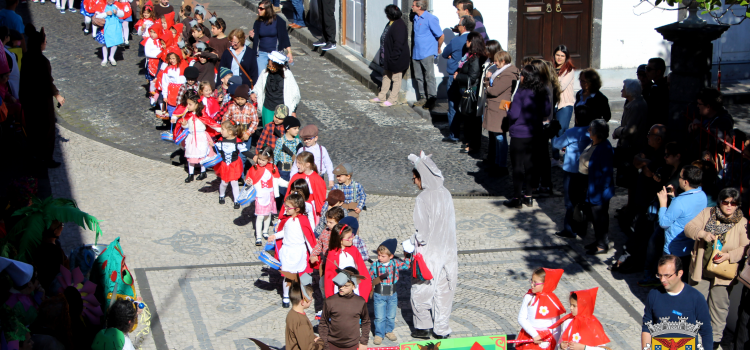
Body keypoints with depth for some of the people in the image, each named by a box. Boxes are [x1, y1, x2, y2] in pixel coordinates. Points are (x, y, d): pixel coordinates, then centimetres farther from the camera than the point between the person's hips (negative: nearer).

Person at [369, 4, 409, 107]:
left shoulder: (399, 25, -22)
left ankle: (393, 99, 12)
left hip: (396, 58, -11)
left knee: (396, 79, 3)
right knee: (386, 76, 18)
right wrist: (383, 55, 16)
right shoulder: (390, 23, 9)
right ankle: (381, 97, 28)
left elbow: (399, 43, -25)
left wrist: (393, 56, -24)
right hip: (387, 56, 11)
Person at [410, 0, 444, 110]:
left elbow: (441, 36, -10)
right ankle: (422, 98, 19)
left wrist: (438, 49, 2)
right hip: (416, 53, 8)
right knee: (418, 77, 10)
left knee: (429, 77, -5)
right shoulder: (415, 18, 11)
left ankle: (431, 100, -1)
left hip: (427, 54, -8)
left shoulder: (430, 19, -13)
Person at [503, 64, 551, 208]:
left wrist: (508, 109, -1)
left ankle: (517, 198, 9)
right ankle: (528, 196, 22)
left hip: (519, 134, -6)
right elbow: (547, 111, 6)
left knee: (518, 165, 3)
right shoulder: (542, 93, -2)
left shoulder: (521, 93, -21)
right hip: (534, 133, 6)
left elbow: (514, 114, -20)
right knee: (529, 164, 16)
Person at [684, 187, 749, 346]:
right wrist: (702, 233, -24)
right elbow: (689, 228, -4)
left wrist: (729, 255, -22)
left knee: (720, 306, 9)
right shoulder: (707, 213, 1)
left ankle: (715, 337, 26)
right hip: (701, 268, 1)